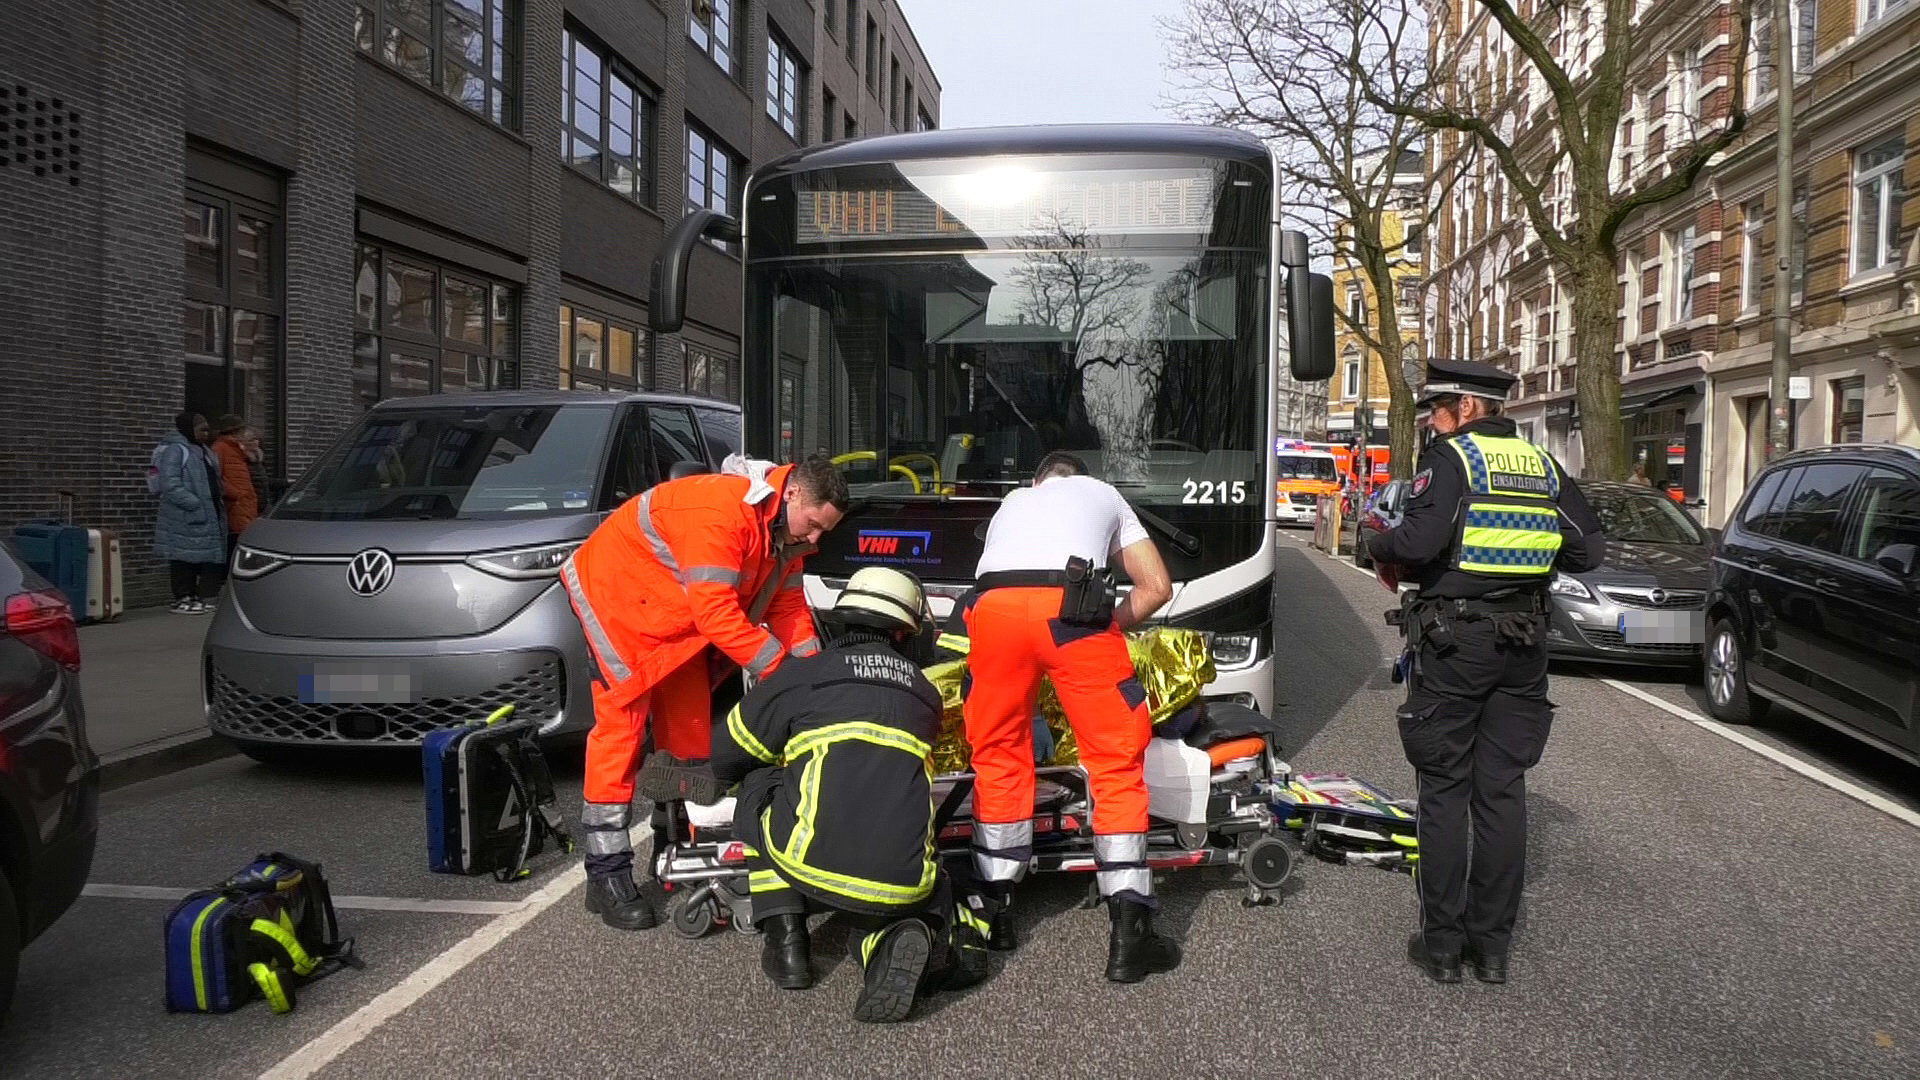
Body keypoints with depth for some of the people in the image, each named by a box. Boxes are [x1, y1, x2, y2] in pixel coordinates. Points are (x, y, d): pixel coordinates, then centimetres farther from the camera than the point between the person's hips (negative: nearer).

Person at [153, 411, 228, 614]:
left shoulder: (202, 451, 20)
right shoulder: (174, 451, -9)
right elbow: (170, 485, -19)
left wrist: (218, 504, 11)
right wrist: (196, 504, -22)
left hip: (209, 519, 9)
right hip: (184, 520, -9)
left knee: (209, 558, 8)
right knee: (184, 560, -4)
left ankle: (195, 597, 17)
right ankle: (182, 599, 2)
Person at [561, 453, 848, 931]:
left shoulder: (786, 530, -3)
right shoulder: (721, 508, -33)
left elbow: (787, 604, 2)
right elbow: (715, 611, -36)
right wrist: (780, 667, -33)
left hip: (673, 615, 9)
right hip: (615, 591, -9)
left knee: (689, 720, 10)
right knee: (622, 722, -12)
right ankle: (606, 873, -8)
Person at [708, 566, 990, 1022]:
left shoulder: (803, 673, 9)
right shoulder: (924, 692, 18)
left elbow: (726, 757, 20)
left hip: (815, 865, -2)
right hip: (904, 880, 2)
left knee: (758, 787, 24)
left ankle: (785, 941, 16)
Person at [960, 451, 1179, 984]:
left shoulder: (1013, 500, 41)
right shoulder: (1104, 495, 35)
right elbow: (1156, 586, 28)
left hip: (992, 604, 3)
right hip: (1069, 606, -2)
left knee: (998, 754, 19)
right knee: (1116, 760, 7)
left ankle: (994, 910, 24)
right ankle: (1128, 933, 3)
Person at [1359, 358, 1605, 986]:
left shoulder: (1450, 458, -7)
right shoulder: (1545, 466, 10)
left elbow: (1420, 540, -21)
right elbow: (1588, 550, 7)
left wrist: (1377, 545, -1)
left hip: (1454, 639, -5)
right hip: (1523, 645, 5)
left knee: (1444, 792, 4)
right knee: (1503, 791, 10)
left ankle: (1442, 943, 10)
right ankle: (1492, 945, 16)